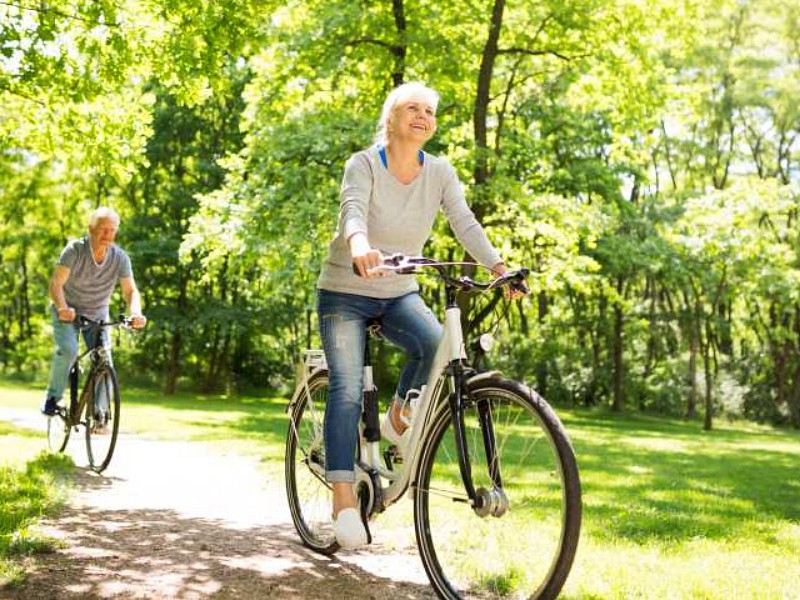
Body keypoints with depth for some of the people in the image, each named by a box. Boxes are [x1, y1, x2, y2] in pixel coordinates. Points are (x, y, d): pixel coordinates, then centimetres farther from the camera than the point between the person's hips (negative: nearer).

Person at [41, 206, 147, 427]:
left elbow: (130, 290, -16)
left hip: (97, 315, 2)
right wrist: (62, 307, -46)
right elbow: (56, 283, -26)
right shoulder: (75, 250, -19)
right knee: (68, 350, -27)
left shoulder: (120, 257, -12)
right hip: (68, 312, -2)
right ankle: (53, 397, -6)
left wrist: (136, 312, -37)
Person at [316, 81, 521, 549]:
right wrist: (360, 246, -54)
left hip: (399, 294, 3)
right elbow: (352, 211, -31)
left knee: (438, 346, -27)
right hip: (346, 292, -3)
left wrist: (500, 267, -28)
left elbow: (465, 223, -12)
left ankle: (399, 418, -1)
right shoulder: (364, 164, -13)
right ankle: (344, 498, -11)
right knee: (348, 390, -15)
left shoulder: (440, 172, -2)